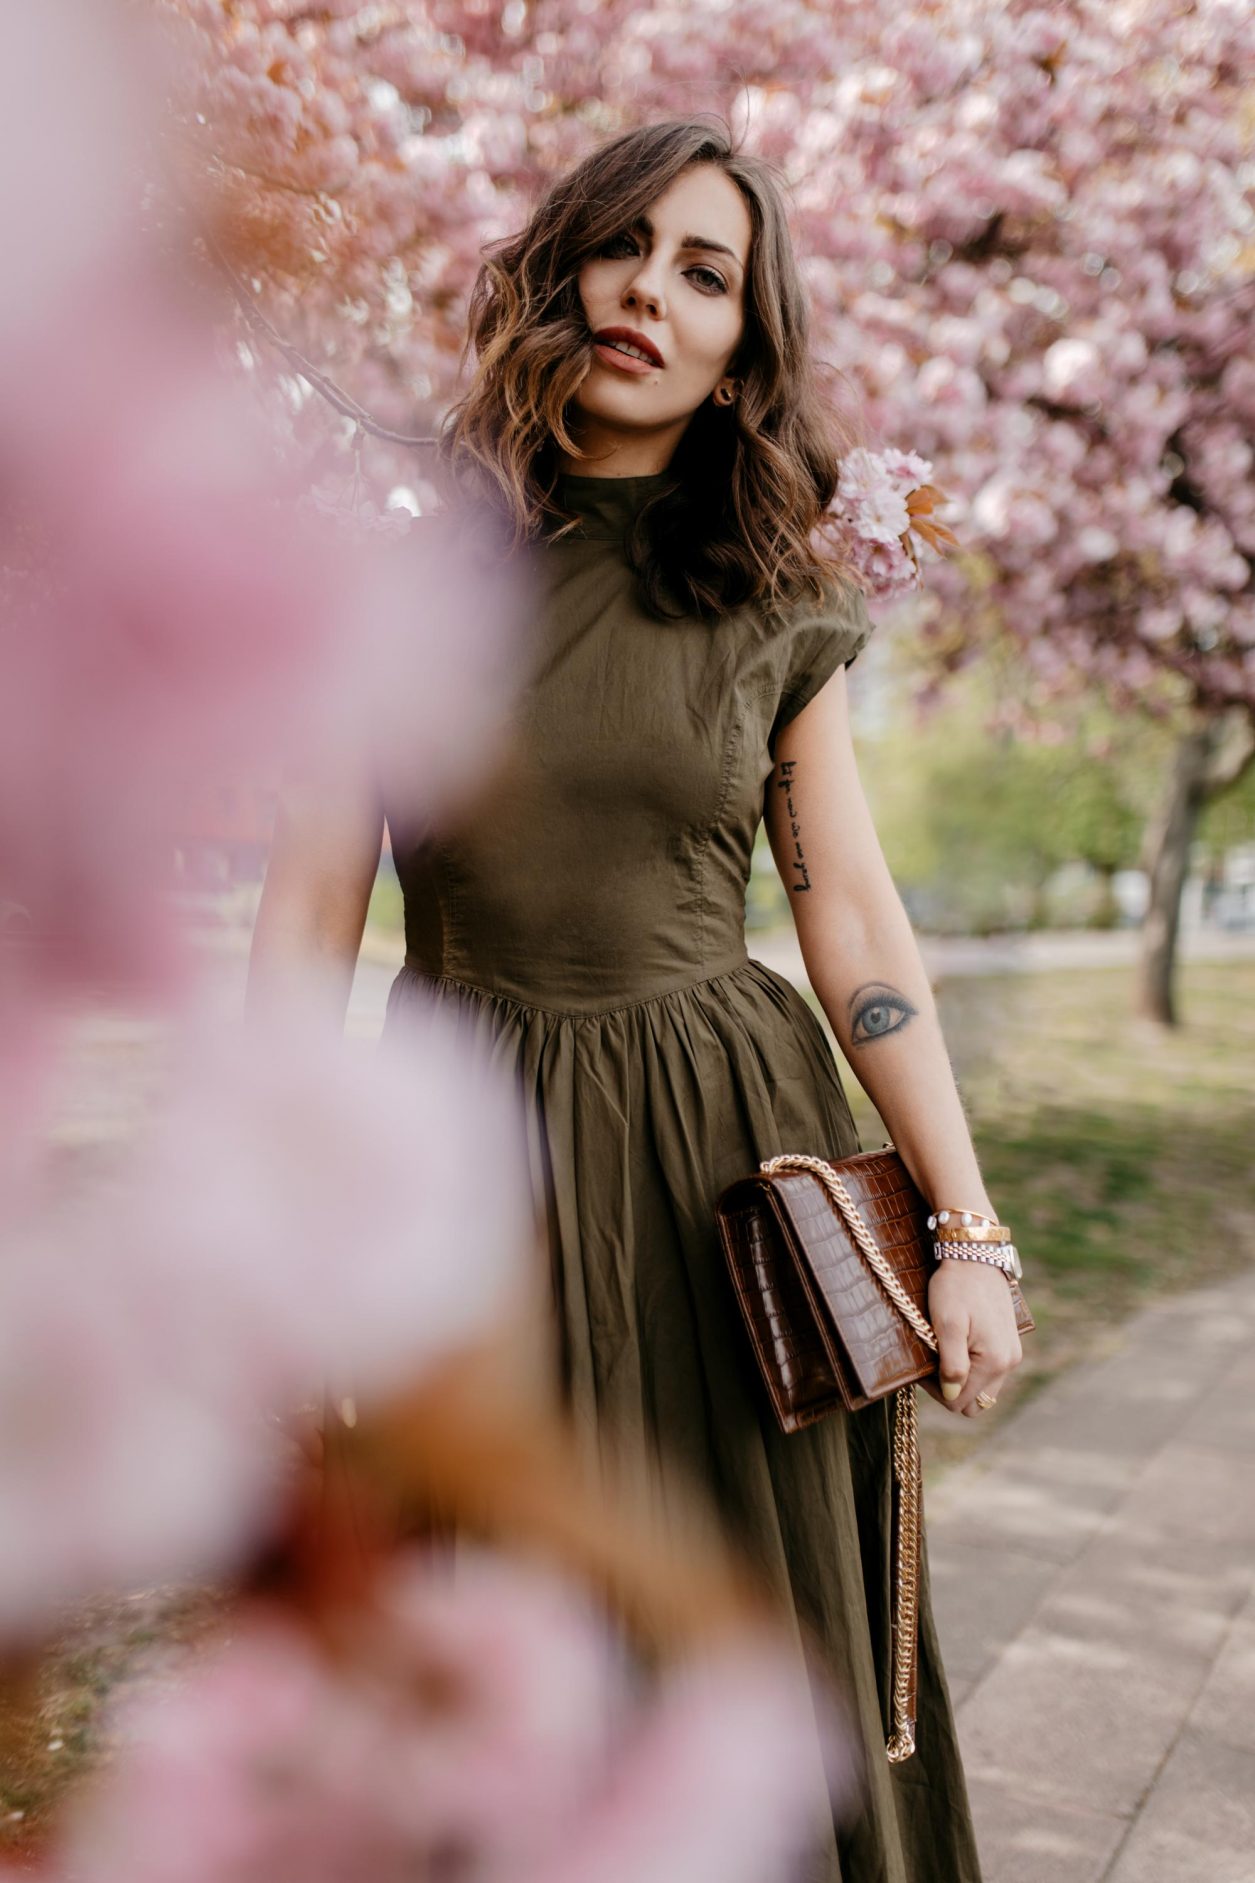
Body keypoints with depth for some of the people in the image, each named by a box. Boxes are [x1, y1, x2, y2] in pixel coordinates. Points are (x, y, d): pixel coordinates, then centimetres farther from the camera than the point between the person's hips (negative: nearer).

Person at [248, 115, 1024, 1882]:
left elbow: (857, 920, 2)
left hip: (727, 1146, 1)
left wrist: (969, 1235, -3)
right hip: (479, 1154, -1)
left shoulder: (774, 610, 3)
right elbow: (311, 903, -4)